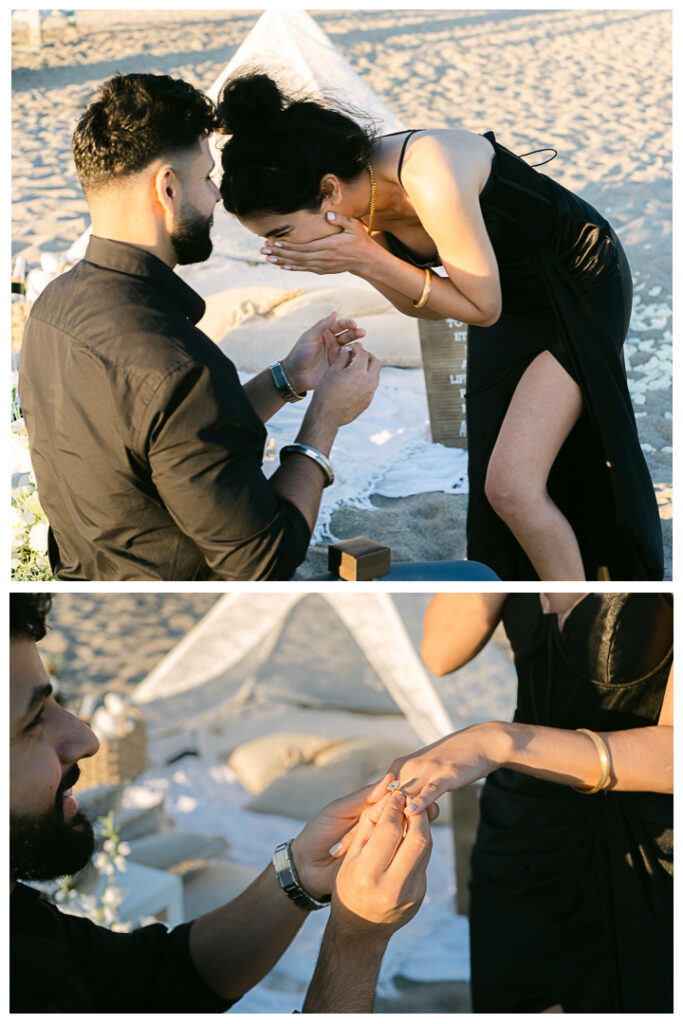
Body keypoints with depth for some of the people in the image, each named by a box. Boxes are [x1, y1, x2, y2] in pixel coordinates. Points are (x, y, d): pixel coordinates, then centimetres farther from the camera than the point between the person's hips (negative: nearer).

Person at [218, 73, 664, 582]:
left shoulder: (430, 177, -37)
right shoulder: (361, 200, -12)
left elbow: (482, 307, -25)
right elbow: (427, 306, -1)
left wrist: (369, 261, -32)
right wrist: (362, 262, -21)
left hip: (579, 287, -8)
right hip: (516, 304, 8)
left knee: (511, 486, -14)